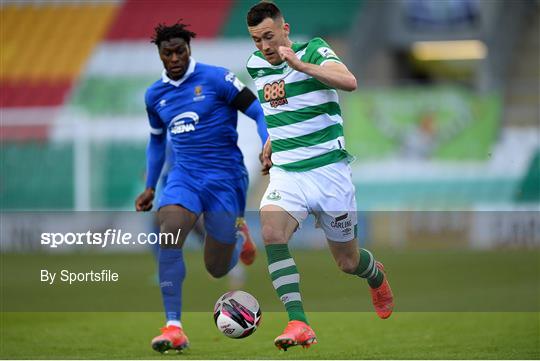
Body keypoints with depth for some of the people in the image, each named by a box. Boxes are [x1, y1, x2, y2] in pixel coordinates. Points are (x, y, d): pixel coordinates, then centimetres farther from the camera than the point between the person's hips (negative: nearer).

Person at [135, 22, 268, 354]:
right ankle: (174, 328, -24)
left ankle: (239, 238, 39)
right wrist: (150, 187, 20)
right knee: (168, 237, -26)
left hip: (225, 177, -3)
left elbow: (260, 112, -7)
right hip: (184, 176, 3)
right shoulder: (155, 95, 8)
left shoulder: (216, 79, -8)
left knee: (217, 268, 0)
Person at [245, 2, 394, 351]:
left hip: (329, 169, -3)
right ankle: (299, 324, -31)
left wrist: (300, 65, -38)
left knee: (348, 262, 9)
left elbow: (348, 81, -30)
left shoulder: (313, 50, -9)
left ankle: (377, 276, 48)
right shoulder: (256, 65, 7)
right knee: (271, 231, -29)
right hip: (286, 174, 3)